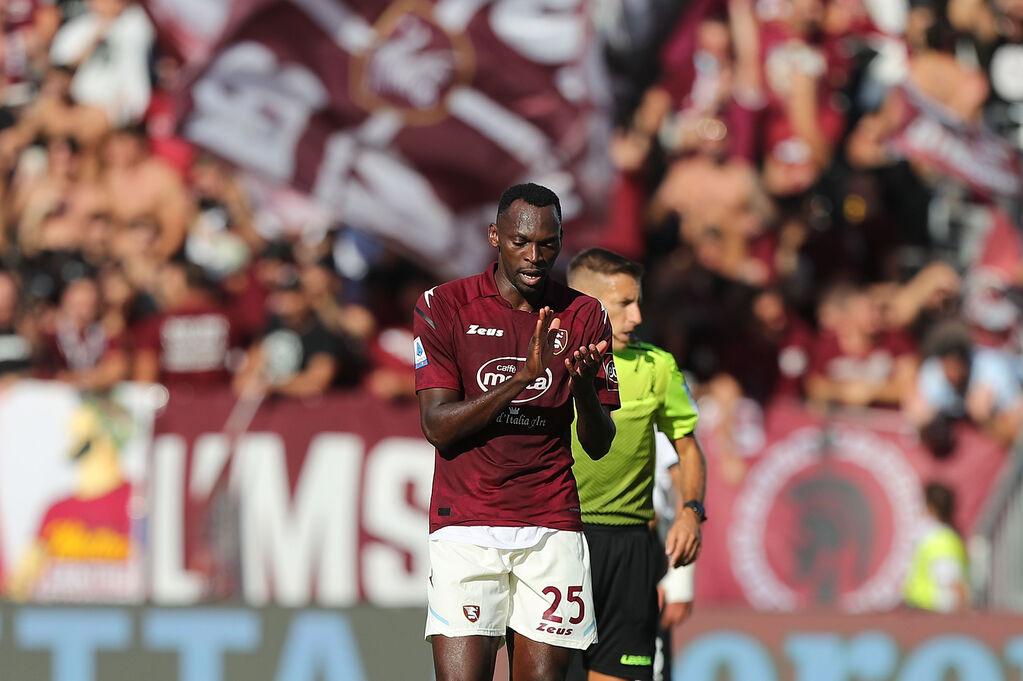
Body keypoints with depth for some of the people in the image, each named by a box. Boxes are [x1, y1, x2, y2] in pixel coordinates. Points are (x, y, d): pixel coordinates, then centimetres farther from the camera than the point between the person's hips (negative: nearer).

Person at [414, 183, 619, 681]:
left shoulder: (584, 317, 7)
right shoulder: (444, 305, 1)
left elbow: (599, 445, 8)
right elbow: (436, 426, -7)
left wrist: (583, 387, -14)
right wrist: (523, 378, -18)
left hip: (552, 526, 2)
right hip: (465, 527, -2)